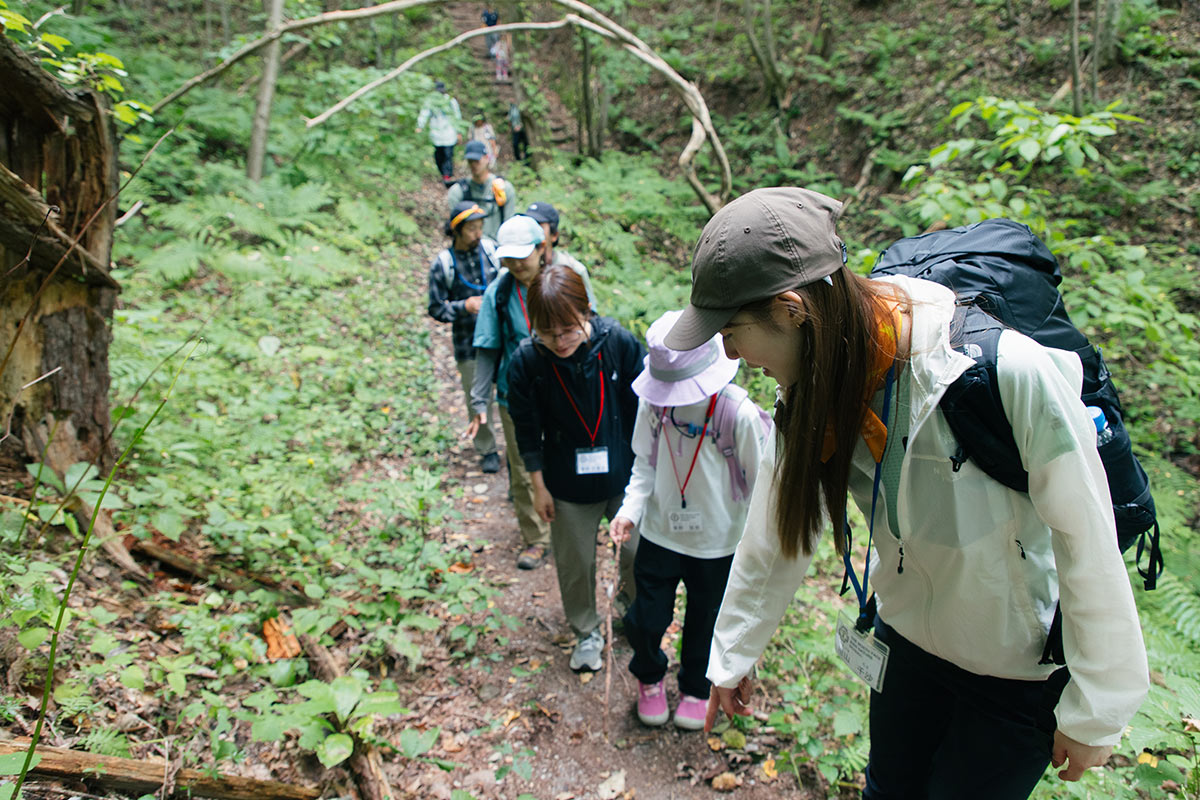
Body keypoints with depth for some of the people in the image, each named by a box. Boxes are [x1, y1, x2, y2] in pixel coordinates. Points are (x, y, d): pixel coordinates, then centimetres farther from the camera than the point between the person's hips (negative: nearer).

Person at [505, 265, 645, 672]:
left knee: (637, 551, 16)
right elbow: (527, 430, -6)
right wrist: (539, 486, -1)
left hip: (624, 476, 0)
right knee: (574, 563, 16)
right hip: (568, 485, 0)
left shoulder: (619, 342, -20)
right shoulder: (525, 361, -19)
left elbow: (643, 409, -6)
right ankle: (587, 632, 42)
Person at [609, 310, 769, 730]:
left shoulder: (739, 414, -23)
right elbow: (645, 463, 1)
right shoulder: (653, 401, -14)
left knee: (705, 624, 18)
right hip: (659, 533, 2)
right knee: (645, 619, 10)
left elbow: (761, 483, -11)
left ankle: (697, 688, 49)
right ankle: (649, 677, 45)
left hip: (717, 542, -2)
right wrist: (631, 508, -14)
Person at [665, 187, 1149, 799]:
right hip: (909, 639, 5)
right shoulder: (814, 381, -15)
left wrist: (1095, 714, -13)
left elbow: (1088, 541, -24)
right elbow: (774, 529, -4)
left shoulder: (1009, 370, -35)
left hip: (1024, 669, -4)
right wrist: (732, 656, 6)